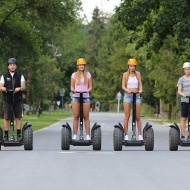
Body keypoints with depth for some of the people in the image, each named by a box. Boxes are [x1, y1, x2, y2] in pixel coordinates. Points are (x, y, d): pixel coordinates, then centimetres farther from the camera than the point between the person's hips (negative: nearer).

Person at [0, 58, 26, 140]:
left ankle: (19, 134, 3)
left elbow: (23, 86, -3)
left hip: (18, 100, 0)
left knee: (18, 118, -1)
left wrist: (19, 88, -26)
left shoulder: (20, 76, 10)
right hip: (7, 100, 0)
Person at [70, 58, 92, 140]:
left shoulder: (88, 74, 8)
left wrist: (88, 90, -13)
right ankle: (75, 135, -1)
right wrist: (73, 90, -14)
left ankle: (88, 135, 0)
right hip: (76, 96, 0)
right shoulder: (74, 75, 8)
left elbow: (90, 86, 9)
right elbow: (72, 86, 9)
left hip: (85, 96, 0)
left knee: (86, 117, 0)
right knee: (76, 116, -2)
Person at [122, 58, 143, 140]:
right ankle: (126, 135, -1)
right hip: (127, 96, -1)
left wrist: (140, 90, -18)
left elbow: (140, 84, 4)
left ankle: (140, 135, 4)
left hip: (137, 96, 1)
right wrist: (127, 90, -21)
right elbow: (123, 86, 0)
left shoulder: (138, 74, 9)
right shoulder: (125, 74, 5)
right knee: (127, 116, -4)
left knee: (138, 117, 0)